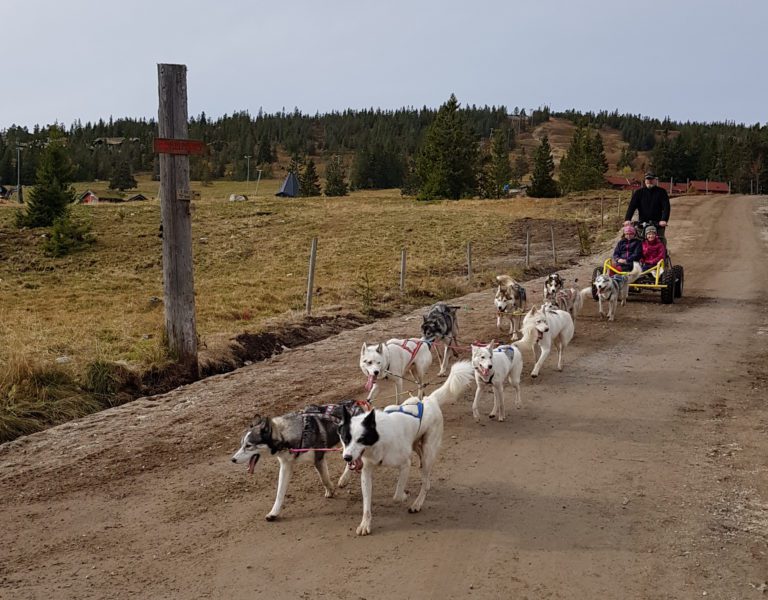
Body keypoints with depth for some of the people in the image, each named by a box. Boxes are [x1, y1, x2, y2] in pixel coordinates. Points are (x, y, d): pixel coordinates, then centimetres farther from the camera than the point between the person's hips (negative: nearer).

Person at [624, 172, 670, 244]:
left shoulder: (661, 192, 3)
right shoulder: (638, 192, 7)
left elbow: (666, 206, -7)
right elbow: (632, 206, -4)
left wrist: (664, 220, -24)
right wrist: (627, 219, -20)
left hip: (658, 223, -1)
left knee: (660, 241, -2)